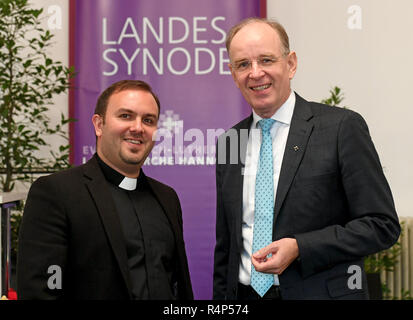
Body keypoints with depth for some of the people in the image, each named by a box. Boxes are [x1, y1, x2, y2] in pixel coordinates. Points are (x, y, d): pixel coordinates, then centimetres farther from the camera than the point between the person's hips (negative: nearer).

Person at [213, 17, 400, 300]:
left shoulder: (342, 127, -9)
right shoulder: (228, 143, 7)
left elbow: (383, 225, -12)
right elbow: (225, 245, 12)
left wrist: (299, 248, -19)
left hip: (322, 292, -4)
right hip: (245, 294, 4)